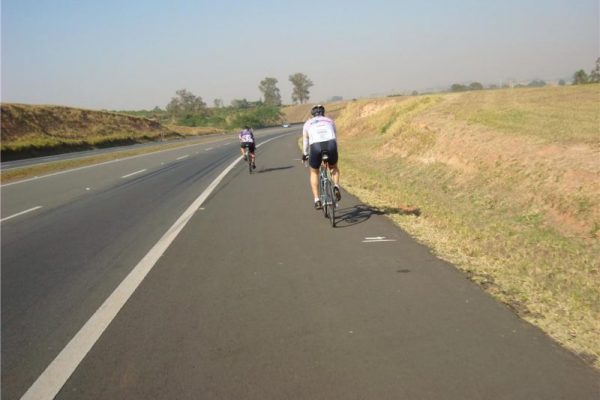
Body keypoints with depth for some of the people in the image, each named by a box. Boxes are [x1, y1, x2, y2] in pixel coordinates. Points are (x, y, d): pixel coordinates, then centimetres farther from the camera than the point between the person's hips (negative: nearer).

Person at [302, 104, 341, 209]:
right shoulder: (330, 121, 28)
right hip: (331, 145, 1)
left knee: (314, 173, 23)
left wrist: (304, 155, 48)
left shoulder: (308, 123, 25)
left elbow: (305, 141, 33)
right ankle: (336, 186, 3)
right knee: (334, 168, 30)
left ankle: (317, 200, 13)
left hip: (315, 147, -1)